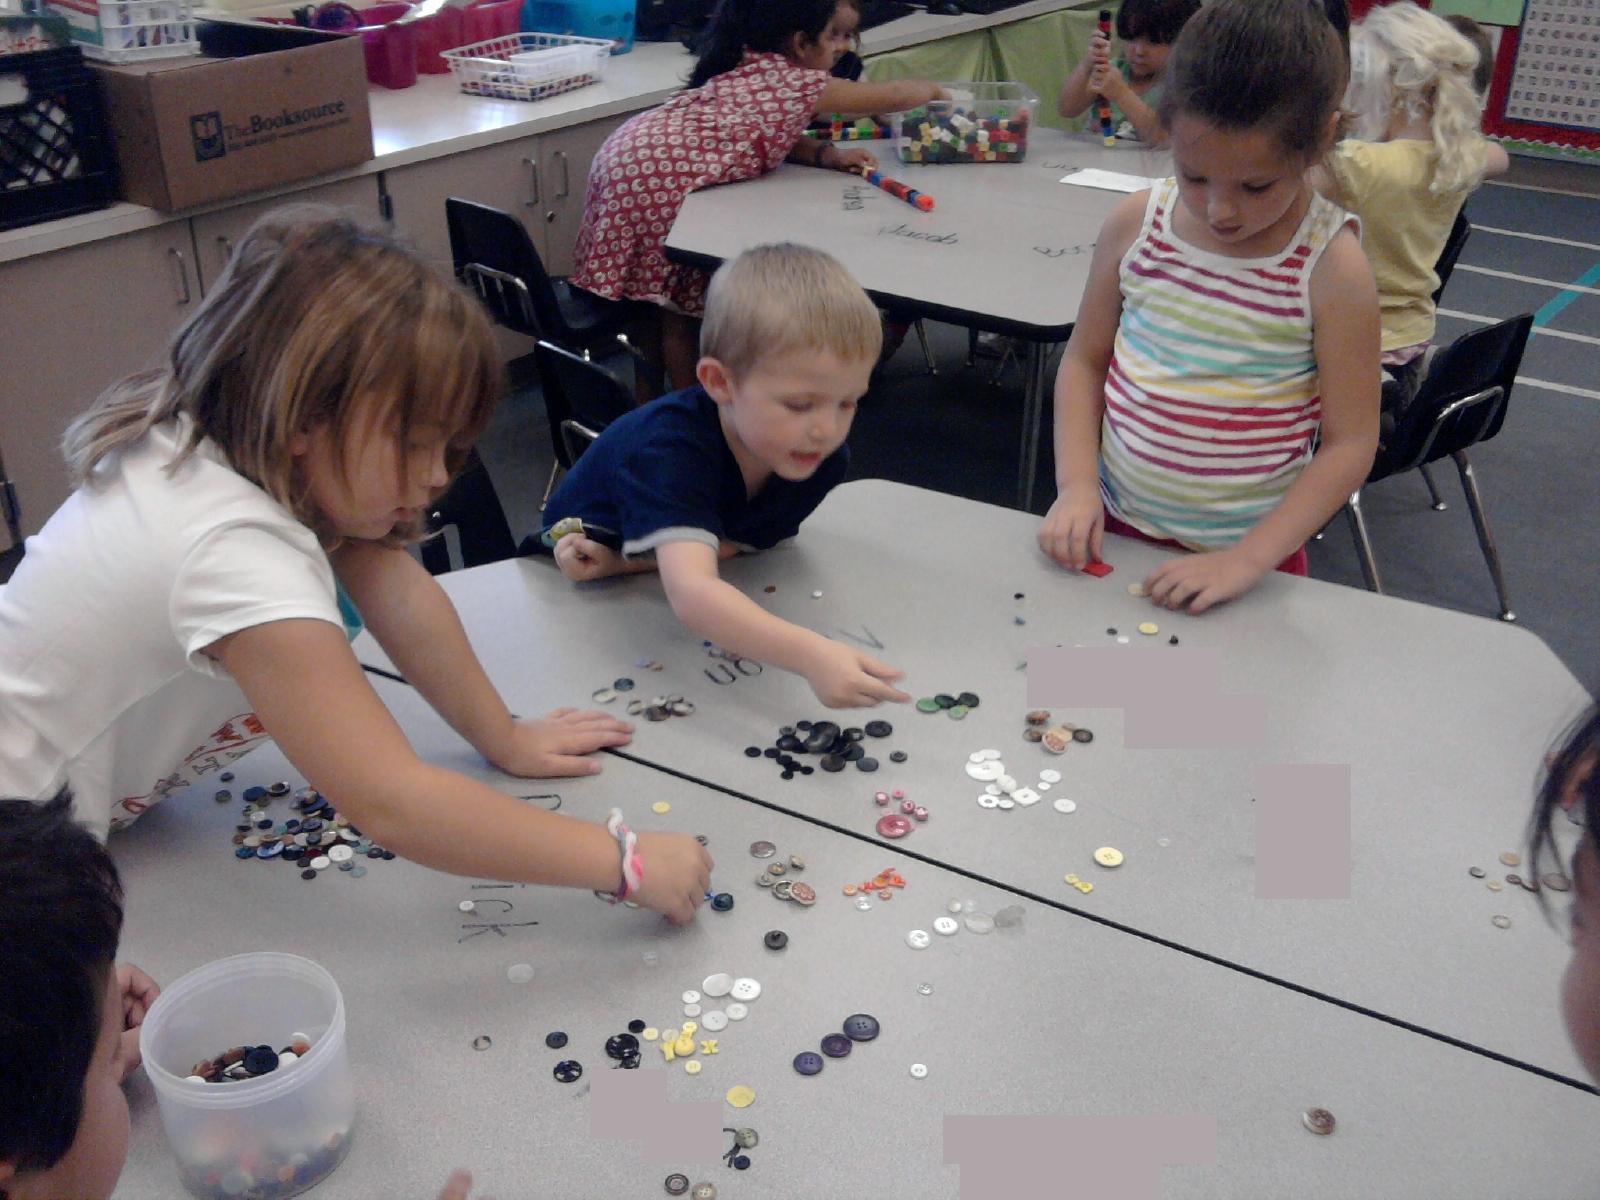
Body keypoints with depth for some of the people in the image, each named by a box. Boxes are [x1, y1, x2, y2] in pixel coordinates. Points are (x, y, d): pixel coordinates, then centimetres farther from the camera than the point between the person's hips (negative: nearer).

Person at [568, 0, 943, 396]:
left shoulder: (753, 68, 18)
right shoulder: (799, 82, -7)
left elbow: (771, 134, 22)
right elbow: (891, 97, -2)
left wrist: (826, 153, 6)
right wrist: (932, 90, 16)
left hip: (638, 154, 9)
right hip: (660, 176, -9)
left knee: (660, 295, 18)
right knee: (681, 302, 1)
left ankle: (648, 402, 29)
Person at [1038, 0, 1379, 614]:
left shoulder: (1333, 269, -15)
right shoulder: (1135, 223, -7)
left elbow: (1350, 443, -12)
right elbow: (1085, 359, 3)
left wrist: (1249, 559, -19)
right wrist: (1076, 484, -10)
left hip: (1250, 548, -3)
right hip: (1113, 526, 3)